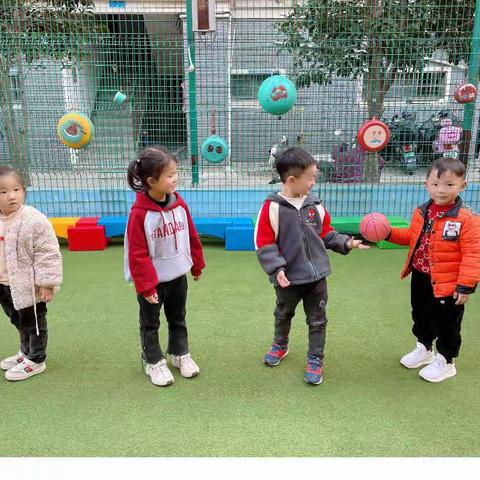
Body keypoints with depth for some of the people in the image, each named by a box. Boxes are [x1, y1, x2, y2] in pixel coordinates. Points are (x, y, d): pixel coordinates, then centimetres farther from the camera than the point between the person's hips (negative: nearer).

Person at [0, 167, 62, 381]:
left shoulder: (35, 220, -21)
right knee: (19, 321, 25)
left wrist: (46, 283, -21)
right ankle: (25, 351, 46)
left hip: (28, 285, -7)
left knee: (33, 323, 10)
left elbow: (48, 254, -20)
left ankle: (35, 360, 27)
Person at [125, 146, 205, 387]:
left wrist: (197, 265, 13)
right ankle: (153, 362, 33)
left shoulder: (179, 204, -6)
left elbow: (191, 237, 6)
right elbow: (137, 254, -19)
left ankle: (181, 354, 41)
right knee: (150, 324, 15)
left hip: (178, 276, 5)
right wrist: (145, 286, -17)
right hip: (152, 281, -5)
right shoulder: (139, 213, -22)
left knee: (178, 319, 22)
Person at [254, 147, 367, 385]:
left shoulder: (315, 206, -3)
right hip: (289, 278, -2)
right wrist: (277, 269, -22)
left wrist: (346, 242, -3)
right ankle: (280, 345, 49)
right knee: (283, 315, 23)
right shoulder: (272, 207, -16)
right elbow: (264, 245, -15)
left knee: (317, 320, 12)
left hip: (317, 276, 3)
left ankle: (315, 360, 30)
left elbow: (326, 234, 9)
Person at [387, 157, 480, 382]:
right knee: (421, 316, 24)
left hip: (447, 284, -6)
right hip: (420, 278, 6)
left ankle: (445, 361, 33)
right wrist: (389, 233, 2)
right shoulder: (421, 212, 0)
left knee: (446, 324, 11)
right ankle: (424, 349, 48)